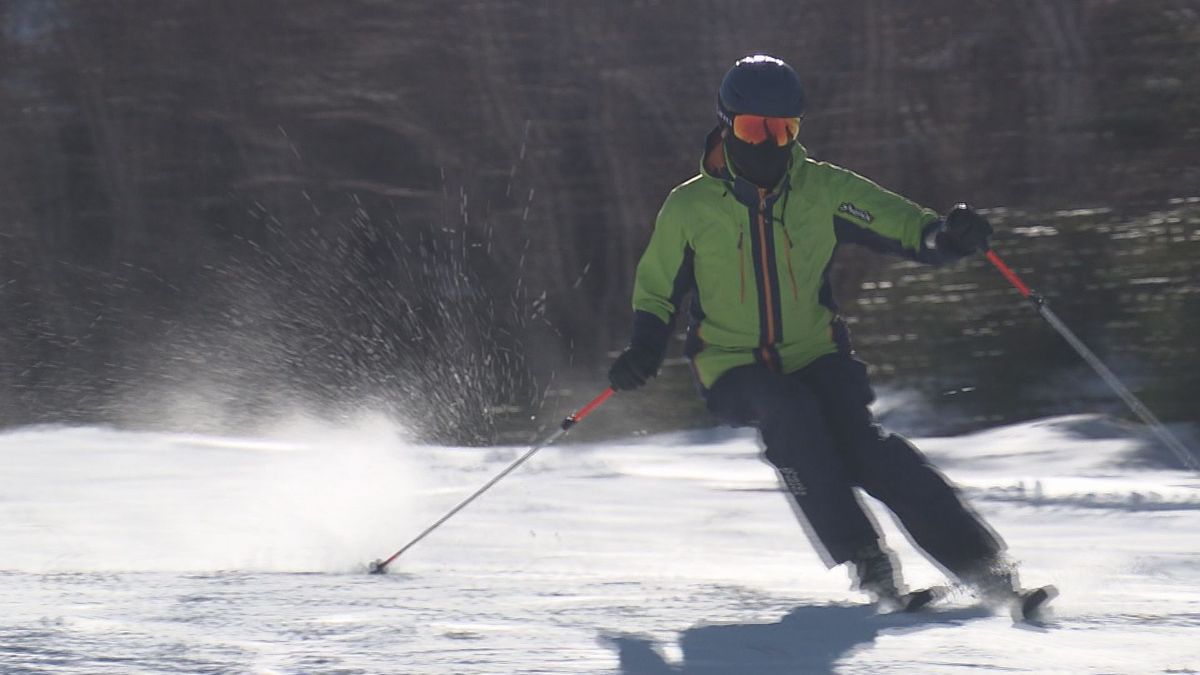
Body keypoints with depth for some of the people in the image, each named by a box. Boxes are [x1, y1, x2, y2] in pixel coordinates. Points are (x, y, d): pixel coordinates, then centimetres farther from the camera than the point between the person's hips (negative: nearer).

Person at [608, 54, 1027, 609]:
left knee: (858, 437, -27)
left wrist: (945, 235, -25)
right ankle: (863, 558, -31)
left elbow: (899, 225, -2)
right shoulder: (689, 208, -1)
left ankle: (980, 562, -27)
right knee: (792, 416, -34)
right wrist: (644, 349, -8)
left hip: (815, 356, 1)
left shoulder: (822, 189, 1)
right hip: (734, 370, -1)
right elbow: (655, 289, 11)